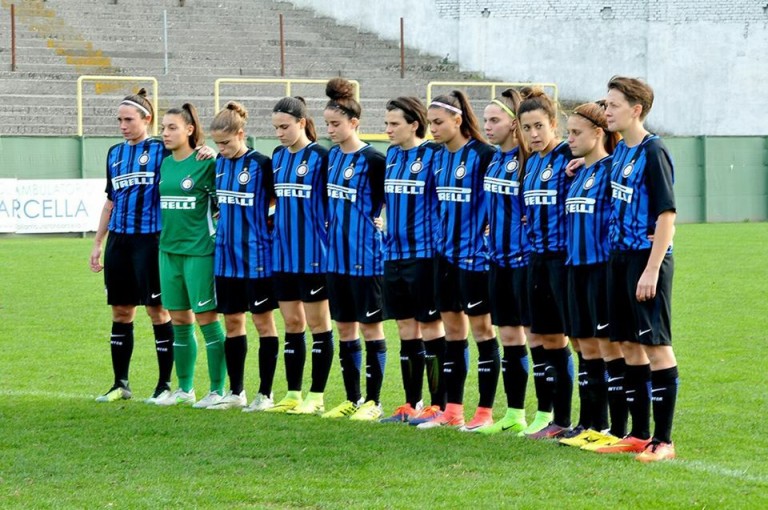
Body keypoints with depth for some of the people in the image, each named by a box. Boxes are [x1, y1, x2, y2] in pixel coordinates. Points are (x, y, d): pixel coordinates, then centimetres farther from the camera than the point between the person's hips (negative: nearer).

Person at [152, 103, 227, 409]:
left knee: (207, 319, -3)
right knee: (179, 321, 11)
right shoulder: (166, 164, 11)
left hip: (199, 250, -7)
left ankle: (217, 390, 3)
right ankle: (185, 389, 20)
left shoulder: (206, 163, -9)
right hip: (169, 249, 7)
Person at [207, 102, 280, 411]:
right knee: (232, 322, 10)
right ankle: (236, 392, 18)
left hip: (256, 255, -6)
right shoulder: (219, 164, 6)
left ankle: (265, 394, 7)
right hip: (226, 255, 6)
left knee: (263, 322, 2)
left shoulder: (261, 164, -10)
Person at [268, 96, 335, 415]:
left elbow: (333, 201, -10)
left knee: (318, 322, 1)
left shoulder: (320, 156, -10)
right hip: (283, 252, 7)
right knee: (291, 322, 10)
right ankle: (293, 394, 16)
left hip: (312, 253, -7)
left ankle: (316, 397, 5)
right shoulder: (278, 157, 10)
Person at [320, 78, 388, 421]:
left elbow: (384, 203, -8)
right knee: (345, 328, 11)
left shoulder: (372, 159, -11)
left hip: (365, 255, -7)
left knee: (370, 326, 0)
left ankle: (373, 401, 6)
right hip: (337, 254, 7)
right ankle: (352, 399, 18)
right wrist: (331, 234, 12)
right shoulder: (332, 155, 10)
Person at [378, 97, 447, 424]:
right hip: (394, 252, 7)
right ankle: (411, 404, 16)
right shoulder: (392, 155, 11)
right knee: (406, 330, 10)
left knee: (430, 327, -2)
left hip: (424, 252, -7)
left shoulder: (433, 155, -10)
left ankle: (438, 405, 3)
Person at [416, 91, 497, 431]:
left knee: (481, 327, 0)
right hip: (447, 252, 8)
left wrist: (487, 236, -15)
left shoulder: (481, 155, -12)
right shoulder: (439, 158, 10)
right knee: (452, 329, 10)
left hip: (474, 253, -8)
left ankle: (485, 411, 4)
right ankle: (452, 411, 14)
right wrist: (442, 237, 13)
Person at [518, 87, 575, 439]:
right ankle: (545, 412, 18)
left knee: (555, 337, -4)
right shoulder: (531, 162, 14)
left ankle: (561, 420, 2)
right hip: (537, 257, 8)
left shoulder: (568, 158, -11)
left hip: (562, 255, -8)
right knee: (539, 336, 10)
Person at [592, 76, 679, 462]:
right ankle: (639, 435, 20)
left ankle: (664, 441, 0)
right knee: (629, 345, 11)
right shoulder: (620, 151, 10)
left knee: (656, 345, -4)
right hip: (620, 257, 8)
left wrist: (652, 270, -19)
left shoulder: (653, 152, -14)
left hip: (648, 259, -8)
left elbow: (667, 214, -16)